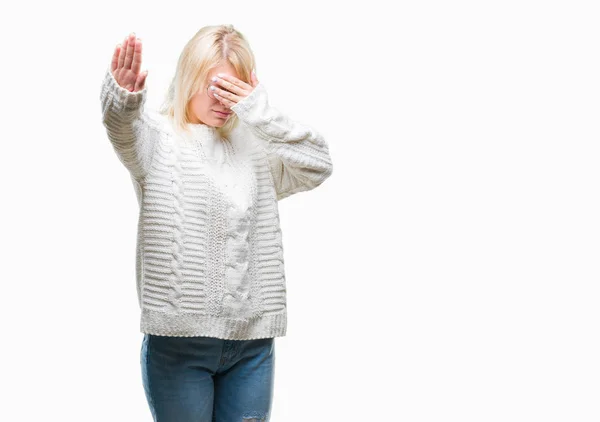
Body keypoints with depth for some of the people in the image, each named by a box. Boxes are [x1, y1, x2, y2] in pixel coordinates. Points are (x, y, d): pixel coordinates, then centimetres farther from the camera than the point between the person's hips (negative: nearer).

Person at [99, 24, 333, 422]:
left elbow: (319, 165, 0)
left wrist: (261, 112, -8)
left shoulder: (255, 146, 13)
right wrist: (124, 96, -48)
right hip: (179, 339, -3)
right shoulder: (159, 138, -1)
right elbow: (125, 128, -24)